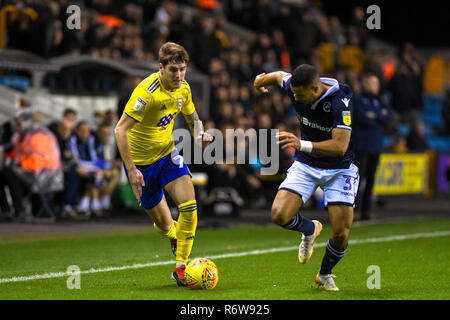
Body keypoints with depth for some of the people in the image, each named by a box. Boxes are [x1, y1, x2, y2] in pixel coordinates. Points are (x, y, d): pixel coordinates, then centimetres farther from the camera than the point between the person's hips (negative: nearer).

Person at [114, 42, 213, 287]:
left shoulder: (183, 88, -5)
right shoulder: (147, 92, -27)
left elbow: (192, 116, 15)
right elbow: (120, 130, -27)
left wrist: (199, 134, -9)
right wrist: (131, 170, -29)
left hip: (167, 153, 5)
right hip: (140, 160, -5)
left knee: (189, 204, -18)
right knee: (163, 224, 5)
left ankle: (181, 267, -8)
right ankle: (173, 235, 45)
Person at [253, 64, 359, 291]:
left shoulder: (341, 101, -29)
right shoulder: (294, 86, -14)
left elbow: (340, 146, -35)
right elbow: (279, 75, 11)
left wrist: (302, 144, -47)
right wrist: (261, 80, 31)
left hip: (339, 168, -4)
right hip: (305, 165, 4)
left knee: (341, 235, -10)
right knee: (279, 215, -18)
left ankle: (325, 274, 23)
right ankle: (310, 229, 18)